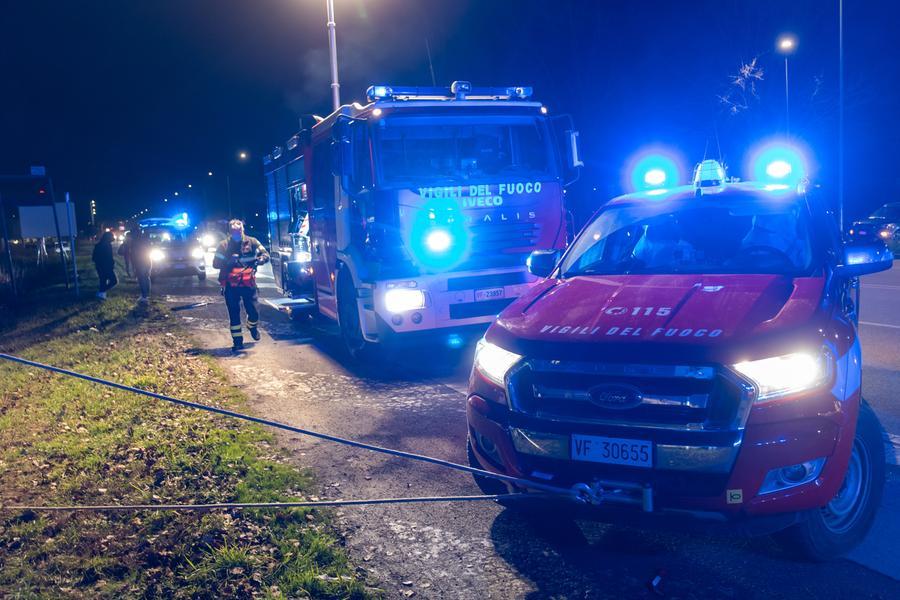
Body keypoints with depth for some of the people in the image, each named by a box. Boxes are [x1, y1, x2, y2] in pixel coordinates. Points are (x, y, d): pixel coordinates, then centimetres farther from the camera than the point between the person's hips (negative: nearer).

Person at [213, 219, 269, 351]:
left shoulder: (251, 241, 1)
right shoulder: (224, 245, 0)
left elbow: (265, 255, -2)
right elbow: (216, 264, -3)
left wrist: (260, 259, -25)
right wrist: (229, 261, -20)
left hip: (248, 283, 0)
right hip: (231, 285, 0)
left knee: (253, 311, 1)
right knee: (234, 314, 2)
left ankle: (253, 327, 35)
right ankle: (237, 340, 12)